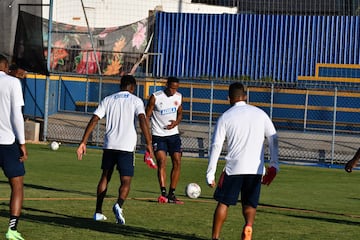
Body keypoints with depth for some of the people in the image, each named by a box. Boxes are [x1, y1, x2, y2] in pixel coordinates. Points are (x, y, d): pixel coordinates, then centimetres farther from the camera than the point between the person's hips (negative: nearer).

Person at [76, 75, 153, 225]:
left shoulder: (108, 100, 13)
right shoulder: (136, 101, 4)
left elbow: (94, 120, 5)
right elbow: (142, 120, -12)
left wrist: (83, 142, 5)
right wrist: (148, 144, -15)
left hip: (109, 145, 3)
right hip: (126, 146, -3)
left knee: (105, 177, 20)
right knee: (126, 181, 0)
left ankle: (98, 212, 20)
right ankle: (119, 205, -29)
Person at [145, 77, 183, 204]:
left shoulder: (179, 97, 3)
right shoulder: (155, 97, -11)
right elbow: (147, 116, -7)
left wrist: (176, 122, -8)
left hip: (173, 134, 5)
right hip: (158, 135, -5)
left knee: (177, 163, 0)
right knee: (162, 162, -17)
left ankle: (171, 195, 9)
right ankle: (163, 193, -23)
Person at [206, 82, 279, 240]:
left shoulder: (225, 117, 2)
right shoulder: (260, 114, 7)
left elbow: (216, 146, -2)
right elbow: (273, 138, 6)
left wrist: (210, 174, 0)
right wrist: (274, 165, 13)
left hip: (234, 168, -2)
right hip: (256, 168, 2)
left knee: (223, 202, 10)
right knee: (250, 205, 10)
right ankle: (248, 226, -18)